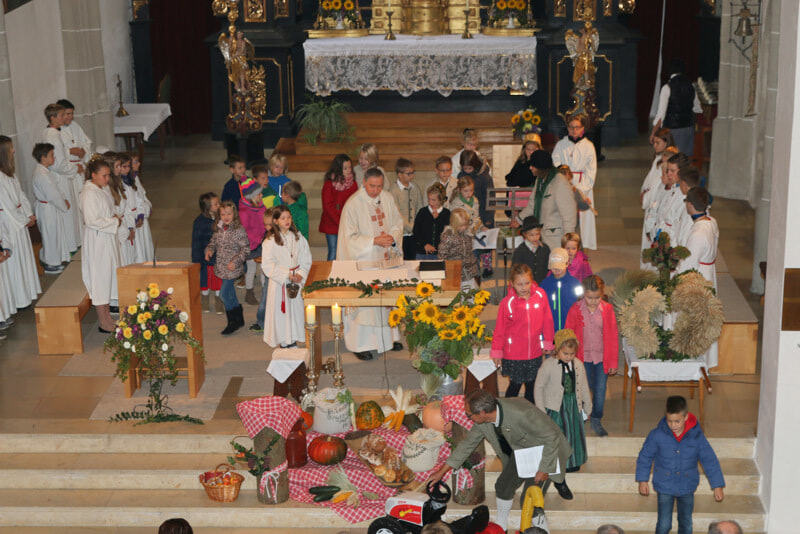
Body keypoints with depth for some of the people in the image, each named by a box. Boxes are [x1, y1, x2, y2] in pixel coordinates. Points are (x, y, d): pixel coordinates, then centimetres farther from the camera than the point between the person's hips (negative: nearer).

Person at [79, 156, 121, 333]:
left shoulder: (104, 189, 8)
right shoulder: (88, 193, -20)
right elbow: (91, 221, -24)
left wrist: (115, 218, 2)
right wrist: (114, 222, -16)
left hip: (109, 237, 9)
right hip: (96, 240, -9)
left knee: (109, 276, 15)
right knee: (100, 278, -2)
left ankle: (107, 315, 26)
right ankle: (104, 323, 4)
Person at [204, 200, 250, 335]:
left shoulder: (239, 229, -13)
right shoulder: (218, 229, 6)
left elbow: (246, 248, -12)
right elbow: (213, 242, 17)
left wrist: (236, 261, -21)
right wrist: (209, 250, -5)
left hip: (233, 268, -7)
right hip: (221, 267, 7)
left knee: (224, 293, -9)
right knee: (230, 293, 15)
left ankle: (233, 322, 4)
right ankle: (239, 319, 28)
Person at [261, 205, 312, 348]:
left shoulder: (298, 237, 4)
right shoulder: (270, 241, -9)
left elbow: (306, 259, 7)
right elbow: (267, 266, -12)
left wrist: (300, 274, -10)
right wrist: (287, 275, -16)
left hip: (296, 282, 4)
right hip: (279, 283, -4)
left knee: (296, 309, 6)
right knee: (281, 313, -1)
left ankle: (293, 340, 16)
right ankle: (284, 342, 8)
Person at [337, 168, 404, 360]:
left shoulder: (387, 198, 3)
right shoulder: (353, 204, -14)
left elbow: (397, 222, 12)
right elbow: (350, 237, -15)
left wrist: (393, 237, -9)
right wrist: (374, 241, -22)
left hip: (386, 258, 6)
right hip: (363, 260, -6)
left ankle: (388, 336, 27)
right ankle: (360, 344, 3)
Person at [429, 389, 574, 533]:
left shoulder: (521, 414, -40)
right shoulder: (482, 421, -17)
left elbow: (551, 437, -29)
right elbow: (467, 444, -1)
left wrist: (544, 469, -23)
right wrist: (442, 471, 1)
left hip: (545, 451, -6)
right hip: (520, 450, 6)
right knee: (503, 486, 1)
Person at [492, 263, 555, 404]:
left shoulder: (540, 295, -8)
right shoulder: (507, 303, -15)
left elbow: (547, 320, 3)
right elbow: (499, 329, -6)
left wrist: (547, 343, 8)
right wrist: (497, 352, 0)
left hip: (535, 353, 3)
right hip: (513, 354, -3)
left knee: (532, 385, 15)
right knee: (515, 385, 9)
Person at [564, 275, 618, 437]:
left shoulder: (607, 309, -5)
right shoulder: (575, 309, -8)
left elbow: (613, 337, 1)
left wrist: (613, 362, 3)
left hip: (601, 359, 1)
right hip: (582, 358, -1)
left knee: (600, 391, 3)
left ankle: (596, 420, 22)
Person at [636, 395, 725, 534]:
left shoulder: (697, 436, -13)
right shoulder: (657, 435, -15)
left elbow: (709, 460, -4)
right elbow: (645, 456, -1)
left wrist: (718, 486, -2)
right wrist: (643, 480, -1)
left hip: (687, 488, 2)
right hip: (664, 487, -1)